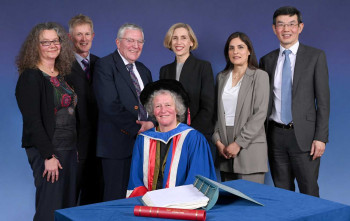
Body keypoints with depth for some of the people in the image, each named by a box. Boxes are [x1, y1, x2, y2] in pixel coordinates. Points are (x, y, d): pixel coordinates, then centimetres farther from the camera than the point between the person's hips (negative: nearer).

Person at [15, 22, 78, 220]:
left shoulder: (62, 75, 13)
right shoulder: (30, 77, -9)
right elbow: (32, 121, -14)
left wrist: (77, 147, 11)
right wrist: (49, 156, -18)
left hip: (69, 149, 7)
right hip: (48, 151, -7)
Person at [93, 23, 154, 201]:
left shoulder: (144, 70, 19)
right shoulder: (104, 66, -5)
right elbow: (110, 106, -15)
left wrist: (151, 123, -5)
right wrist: (137, 127, -13)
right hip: (118, 144, -6)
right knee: (116, 199, -2)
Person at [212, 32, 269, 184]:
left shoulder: (259, 76, -1)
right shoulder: (221, 77, 15)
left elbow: (260, 114, -9)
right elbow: (217, 112, 13)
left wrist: (239, 143, -14)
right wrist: (218, 141, -1)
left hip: (250, 148, -5)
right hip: (225, 150, 5)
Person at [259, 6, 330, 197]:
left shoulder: (315, 56, 0)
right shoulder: (267, 60, 9)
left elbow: (323, 100, -3)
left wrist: (320, 137, -10)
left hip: (303, 136, -3)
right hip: (275, 135, 3)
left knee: (309, 193, 1)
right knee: (282, 194, 11)